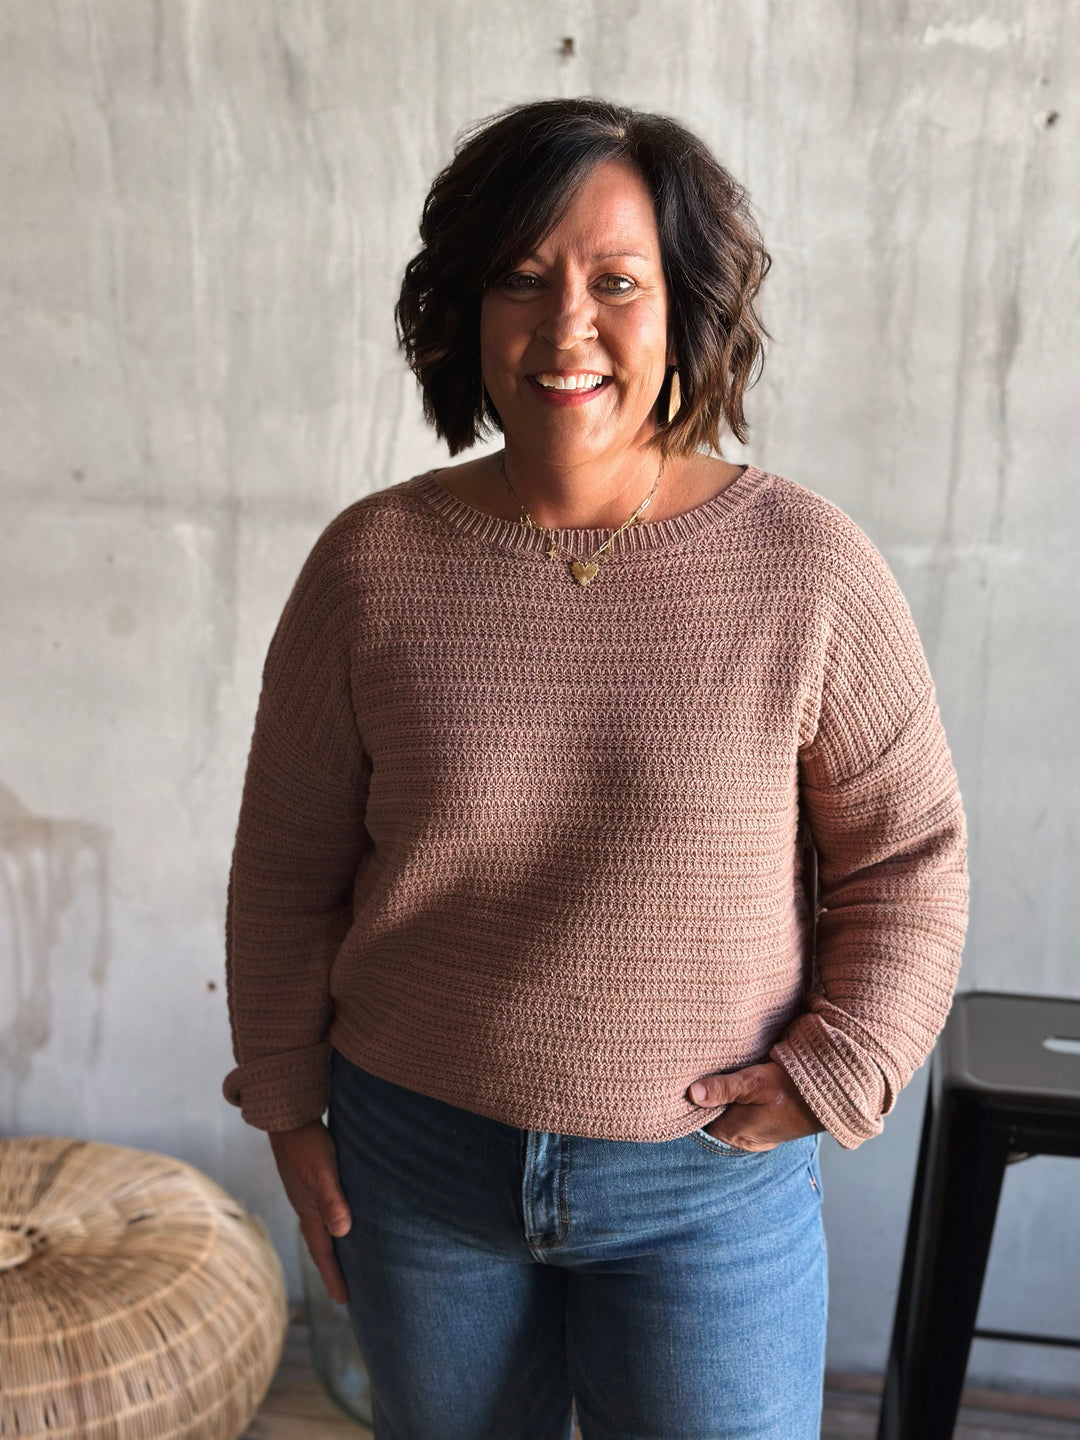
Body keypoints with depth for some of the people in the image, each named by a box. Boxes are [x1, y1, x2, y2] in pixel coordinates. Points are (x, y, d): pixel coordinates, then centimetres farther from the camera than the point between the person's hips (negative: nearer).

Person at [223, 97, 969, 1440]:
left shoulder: (809, 569, -12)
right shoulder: (370, 565, -9)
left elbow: (908, 854, -2)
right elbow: (289, 865, 0)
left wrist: (836, 1072, -10)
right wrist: (287, 1105, 3)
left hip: (710, 1182, -1)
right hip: (420, 1161, 2)